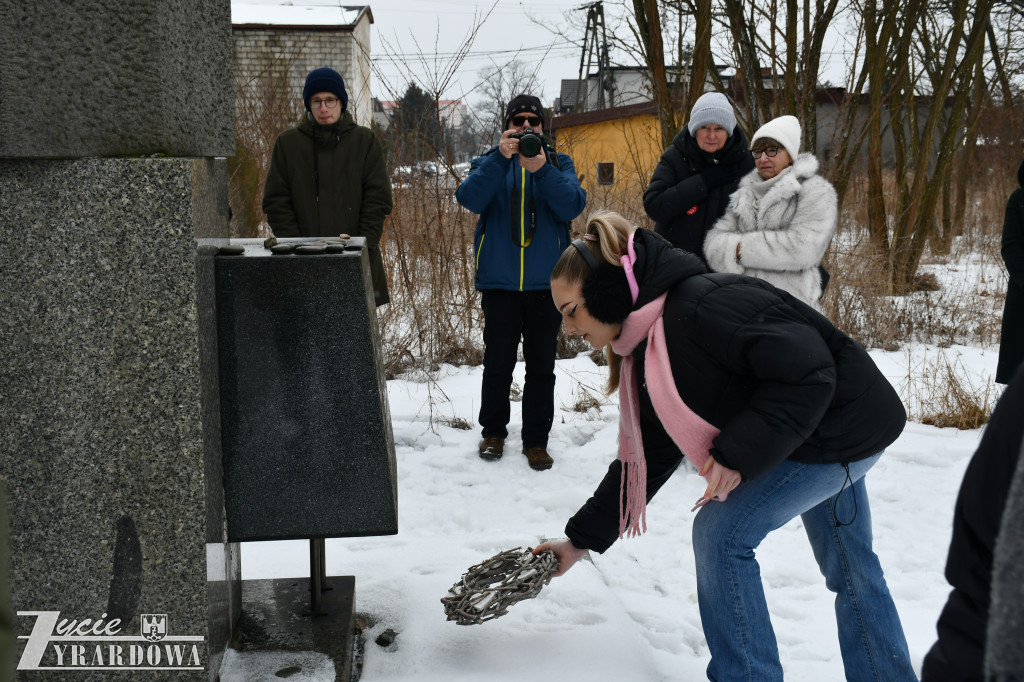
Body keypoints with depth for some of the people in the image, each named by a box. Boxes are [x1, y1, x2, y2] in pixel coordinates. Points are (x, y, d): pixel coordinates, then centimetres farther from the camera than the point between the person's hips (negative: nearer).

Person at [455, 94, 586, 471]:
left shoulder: (558, 162, 8)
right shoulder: (490, 161, 8)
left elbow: (572, 205, -10)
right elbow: (470, 198, -12)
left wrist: (541, 168, -22)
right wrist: (501, 157, -22)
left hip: (546, 283, 0)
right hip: (499, 281, 0)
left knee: (541, 366, 5)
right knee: (498, 363, 7)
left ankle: (536, 440, 15)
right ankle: (493, 431, 24)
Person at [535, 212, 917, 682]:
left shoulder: (704, 306, -30)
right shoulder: (647, 351, 1)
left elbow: (807, 371, -32)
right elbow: (646, 457, 5)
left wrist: (739, 453, -30)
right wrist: (582, 538, 5)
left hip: (843, 427, -10)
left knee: (722, 532, -10)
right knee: (847, 564, 22)